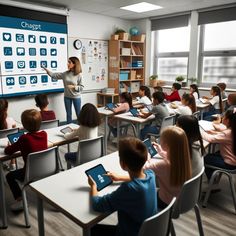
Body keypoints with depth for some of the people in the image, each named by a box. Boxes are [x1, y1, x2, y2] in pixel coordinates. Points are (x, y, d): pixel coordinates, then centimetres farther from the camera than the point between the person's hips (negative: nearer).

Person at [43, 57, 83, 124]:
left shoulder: (78, 75, -11)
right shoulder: (65, 74, -1)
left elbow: (81, 87, -9)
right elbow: (54, 75, 0)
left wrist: (73, 87, -23)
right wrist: (46, 69, -9)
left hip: (76, 97, -3)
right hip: (67, 97, 3)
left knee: (78, 114, 8)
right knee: (68, 114, 12)